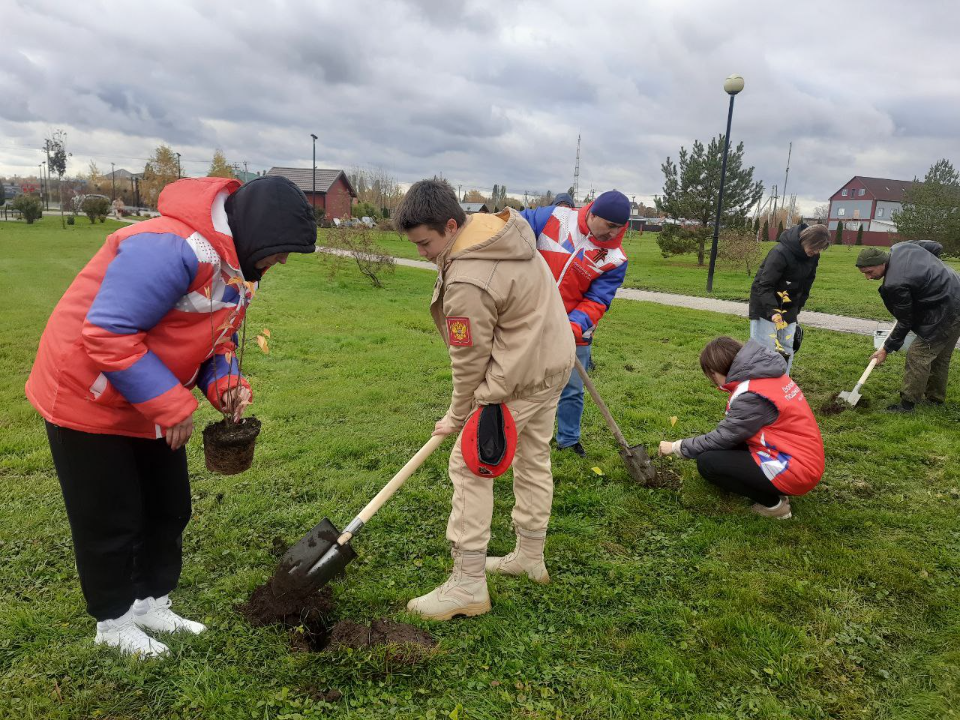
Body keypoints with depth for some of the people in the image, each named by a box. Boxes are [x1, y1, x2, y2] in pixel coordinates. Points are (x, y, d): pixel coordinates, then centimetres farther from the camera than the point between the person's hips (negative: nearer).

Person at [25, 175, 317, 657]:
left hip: (150, 406, 9)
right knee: (111, 521, 6)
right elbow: (108, 335, -33)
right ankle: (114, 622, 28)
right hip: (87, 400, -9)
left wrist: (224, 381, -11)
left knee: (169, 509, 15)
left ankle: (151, 604, 35)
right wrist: (172, 406, -29)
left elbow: (217, 335, 9)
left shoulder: (239, 261, -1)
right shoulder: (171, 247, -33)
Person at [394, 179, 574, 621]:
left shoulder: (467, 283, -27)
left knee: (469, 465, -2)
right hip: (554, 359, 10)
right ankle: (530, 557, 36)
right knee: (533, 458, 19)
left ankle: (468, 584, 5)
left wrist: (457, 417, -3)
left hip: (518, 379, -10)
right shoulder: (500, 228, 2)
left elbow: (470, 362, -17)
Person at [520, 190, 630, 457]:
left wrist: (574, 326, -30)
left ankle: (569, 440, 32)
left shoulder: (615, 259, -12)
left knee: (573, 390, 11)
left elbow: (597, 301, -14)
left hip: (575, 331, 0)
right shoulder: (554, 217, -11)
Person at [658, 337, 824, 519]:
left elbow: (721, 439, -12)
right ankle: (771, 488, 12)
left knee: (706, 462, -11)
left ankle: (773, 503, 0)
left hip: (795, 470, -9)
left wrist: (676, 447, -1)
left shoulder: (752, 394, -22)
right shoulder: (764, 375, 5)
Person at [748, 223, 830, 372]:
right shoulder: (780, 252, -25)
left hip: (789, 307, 7)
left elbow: (806, 284, 12)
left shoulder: (813, 256, -2)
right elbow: (765, 285, -28)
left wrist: (797, 308, 8)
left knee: (786, 349, 6)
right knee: (765, 347, -9)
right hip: (765, 304, -7)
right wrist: (773, 311, -36)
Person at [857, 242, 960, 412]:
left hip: (945, 313, -10)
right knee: (940, 355, 20)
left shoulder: (895, 284, -28)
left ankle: (907, 404, 2)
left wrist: (887, 349, -5)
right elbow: (936, 247, 15)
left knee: (918, 355, -5)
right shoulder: (900, 247, -3)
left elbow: (905, 321, -16)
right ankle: (935, 397, 33)